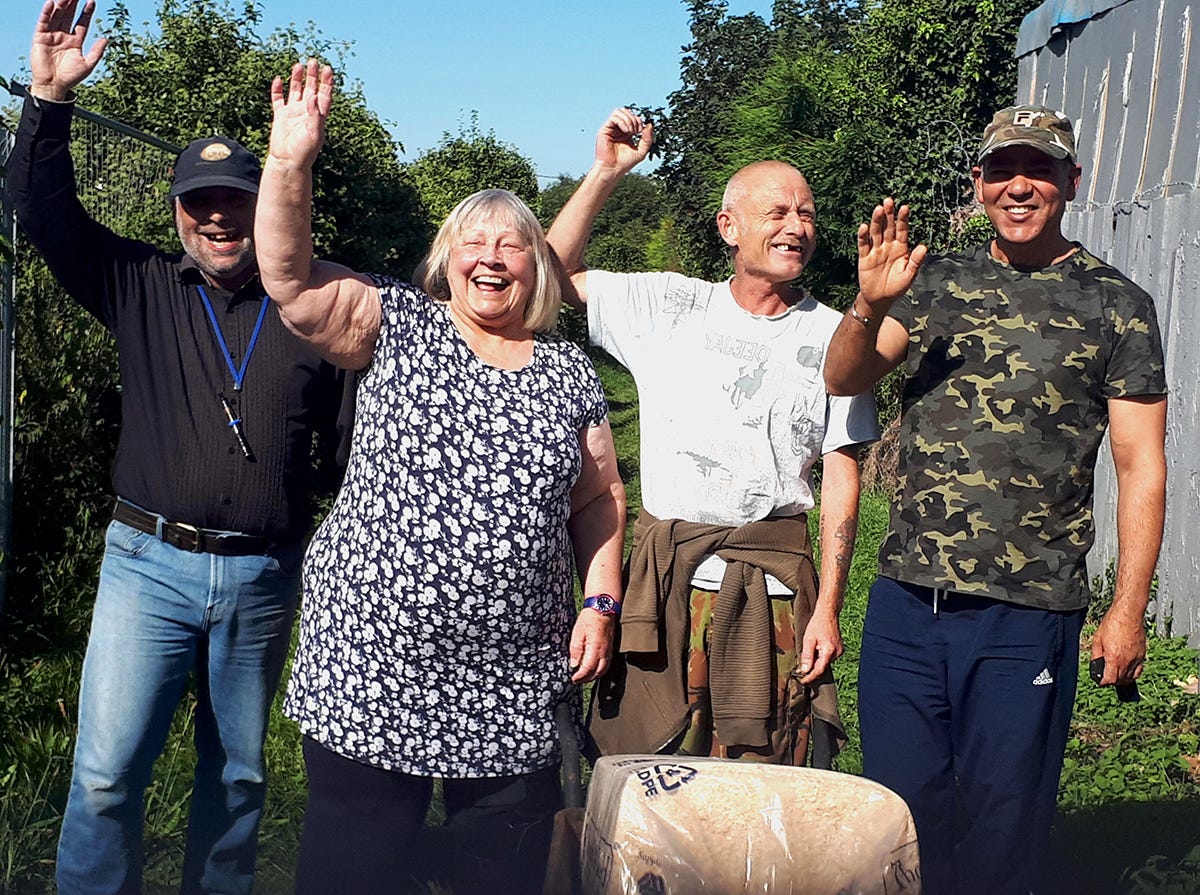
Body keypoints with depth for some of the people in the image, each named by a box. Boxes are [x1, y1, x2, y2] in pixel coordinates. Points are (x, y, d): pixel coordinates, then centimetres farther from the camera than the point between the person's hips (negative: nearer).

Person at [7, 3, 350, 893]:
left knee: (238, 776, 13)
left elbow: (353, 415, 12)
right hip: (150, 564, -1)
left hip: (263, 578, 1)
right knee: (106, 773, -5)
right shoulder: (141, 287, 5)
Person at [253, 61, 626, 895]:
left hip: (513, 696, 2)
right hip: (372, 670, -1)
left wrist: (599, 604, 2)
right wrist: (290, 161, -19)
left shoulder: (571, 374, 9)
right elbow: (290, 279, -8)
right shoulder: (395, 327, 4)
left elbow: (601, 503, 11)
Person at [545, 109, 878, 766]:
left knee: (763, 774, 0)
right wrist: (606, 172, 1)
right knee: (643, 765, 4)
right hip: (662, 566, 1)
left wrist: (827, 608, -5)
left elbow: (841, 476, 1)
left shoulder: (831, 336, 3)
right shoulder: (667, 306, 8)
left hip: (772, 575, -1)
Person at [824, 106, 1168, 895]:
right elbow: (843, 380, 0)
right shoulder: (937, 284, 10)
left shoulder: (1115, 305, 0)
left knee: (1001, 827, 8)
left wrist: (1129, 611, -6)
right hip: (906, 602, 3)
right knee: (899, 809, 13)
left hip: (1027, 618, -3)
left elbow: (1141, 467, -1)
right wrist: (870, 306, -20)